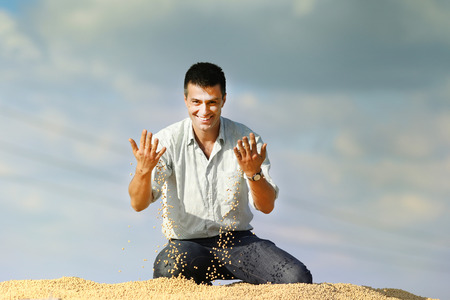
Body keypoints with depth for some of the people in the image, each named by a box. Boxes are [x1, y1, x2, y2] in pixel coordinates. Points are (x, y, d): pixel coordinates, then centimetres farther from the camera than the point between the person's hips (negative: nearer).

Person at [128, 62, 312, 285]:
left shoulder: (246, 142, -2)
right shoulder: (168, 141, -5)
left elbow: (266, 207, -6)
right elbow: (138, 204, -11)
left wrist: (254, 173, -27)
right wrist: (143, 170, -33)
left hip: (236, 240, 1)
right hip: (187, 243, -1)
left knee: (298, 278, -23)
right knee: (167, 274, -38)